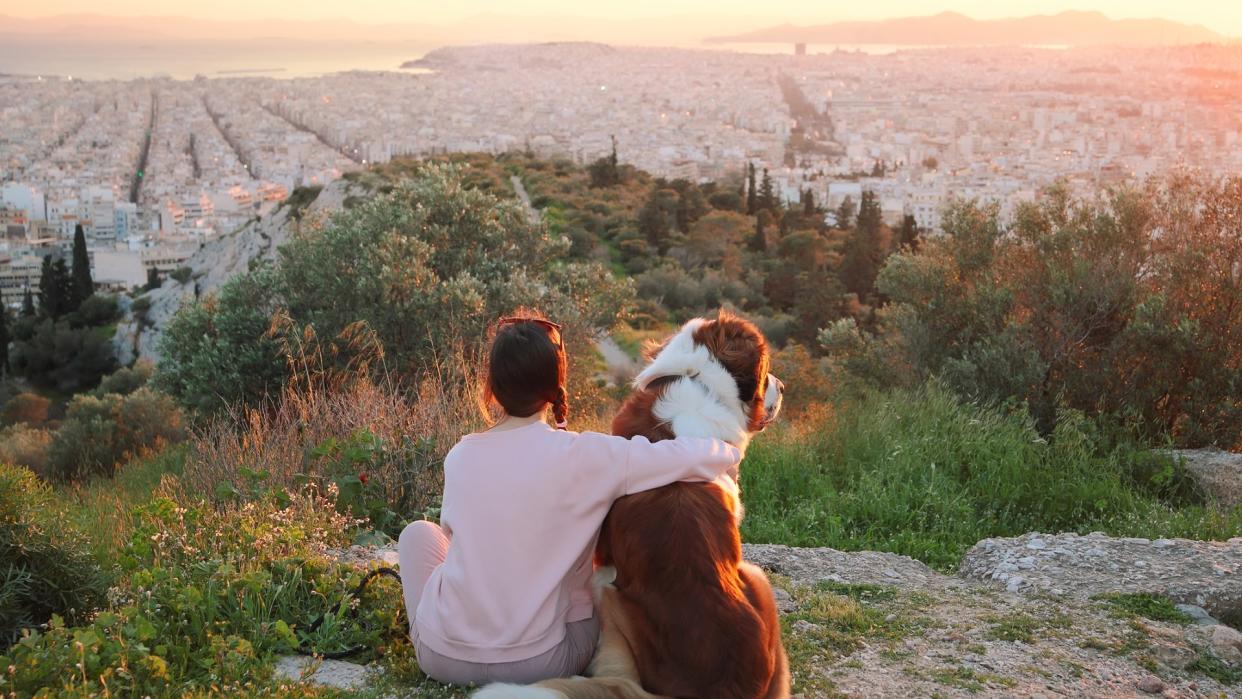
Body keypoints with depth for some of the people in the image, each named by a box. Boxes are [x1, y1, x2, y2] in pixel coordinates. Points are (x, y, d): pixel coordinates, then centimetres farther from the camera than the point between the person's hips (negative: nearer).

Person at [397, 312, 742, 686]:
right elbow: (696, 458, -12)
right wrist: (729, 451, 9)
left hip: (443, 656, 2)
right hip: (536, 665, -2)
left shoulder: (460, 455, -2)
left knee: (419, 532, 27)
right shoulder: (582, 456, -13)